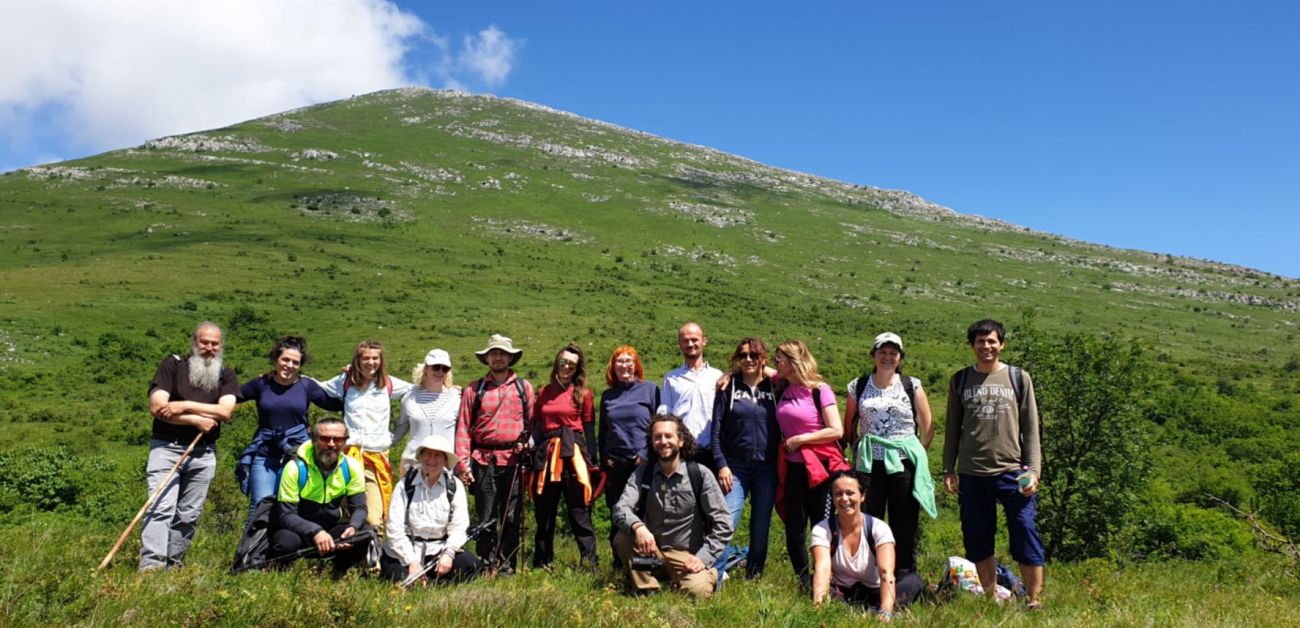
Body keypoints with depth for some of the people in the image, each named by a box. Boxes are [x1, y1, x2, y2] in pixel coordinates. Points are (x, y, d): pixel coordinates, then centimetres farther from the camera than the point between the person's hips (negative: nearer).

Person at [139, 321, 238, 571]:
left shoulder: (225, 375, 8)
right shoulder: (172, 365, 1)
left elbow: (225, 411, -9)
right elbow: (157, 407, -10)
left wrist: (184, 405, -14)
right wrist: (197, 420, -12)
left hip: (204, 454, 3)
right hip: (166, 448, -3)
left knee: (188, 515, 6)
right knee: (161, 508, -13)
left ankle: (174, 565, 15)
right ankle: (151, 566, -17)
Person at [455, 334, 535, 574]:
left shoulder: (523, 387, 11)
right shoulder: (473, 390, 9)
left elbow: (531, 422, 11)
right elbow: (463, 428, 5)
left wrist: (526, 442, -7)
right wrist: (463, 463, -3)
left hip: (513, 461, 0)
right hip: (483, 461, 0)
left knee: (511, 516, 2)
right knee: (485, 516, 4)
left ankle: (507, 564, 12)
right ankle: (486, 564, 14)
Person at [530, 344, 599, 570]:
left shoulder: (583, 394, 2)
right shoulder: (543, 392, 12)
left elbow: (589, 429, 2)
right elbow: (536, 426, 14)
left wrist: (591, 462, -3)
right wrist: (531, 456, 4)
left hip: (573, 453, -4)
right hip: (546, 453, 4)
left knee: (579, 513, -4)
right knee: (543, 513, 11)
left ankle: (589, 562, 0)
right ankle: (542, 563, 23)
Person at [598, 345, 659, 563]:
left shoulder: (650, 389, 2)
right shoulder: (607, 395, 14)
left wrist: (648, 455, -9)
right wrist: (603, 461, 11)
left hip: (643, 463, -4)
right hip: (614, 465, 4)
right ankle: (619, 565, 16)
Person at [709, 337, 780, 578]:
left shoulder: (773, 388, 7)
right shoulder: (728, 388, 4)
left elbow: (781, 428, 8)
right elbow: (716, 429, 1)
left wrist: (780, 466, 1)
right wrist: (721, 465, -7)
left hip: (766, 469, 2)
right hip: (735, 467, -2)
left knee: (761, 527, 7)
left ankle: (754, 577, 19)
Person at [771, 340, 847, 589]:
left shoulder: (819, 390, -10)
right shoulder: (784, 388, 5)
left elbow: (836, 431, -15)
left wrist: (799, 439, -12)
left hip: (819, 466, -6)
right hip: (792, 467, 6)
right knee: (794, 528, 9)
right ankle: (804, 581, 22)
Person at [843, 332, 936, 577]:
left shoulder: (912, 386, 4)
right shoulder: (858, 387, 7)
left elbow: (927, 428, 9)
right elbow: (849, 426, 15)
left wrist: (917, 456, 5)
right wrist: (858, 449, 5)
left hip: (903, 464, -1)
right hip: (869, 465, 1)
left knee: (905, 525, 2)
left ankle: (906, 580, 12)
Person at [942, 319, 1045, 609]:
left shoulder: (1019, 378, 7)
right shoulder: (960, 380, 9)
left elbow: (1030, 429, 6)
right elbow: (952, 428, 11)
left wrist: (1033, 469, -3)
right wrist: (948, 470, 6)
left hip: (1013, 471, -1)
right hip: (972, 474, 2)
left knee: (1026, 537, -3)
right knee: (977, 541, 7)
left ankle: (1034, 601, 8)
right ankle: (991, 599, 19)